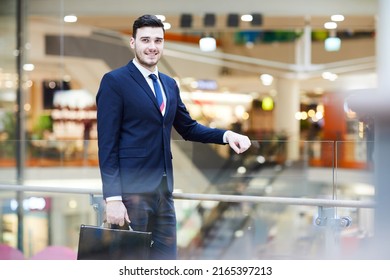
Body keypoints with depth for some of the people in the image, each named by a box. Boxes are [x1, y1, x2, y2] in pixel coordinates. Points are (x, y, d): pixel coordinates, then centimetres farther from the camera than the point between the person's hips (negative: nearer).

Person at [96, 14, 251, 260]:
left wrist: (227, 135, 2)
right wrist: (112, 198, -17)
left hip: (163, 189, 7)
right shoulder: (115, 81, -7)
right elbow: (107, 144, -11)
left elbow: (188, 128, 21)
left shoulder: (170, 84, 15)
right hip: (131, 189, -7)